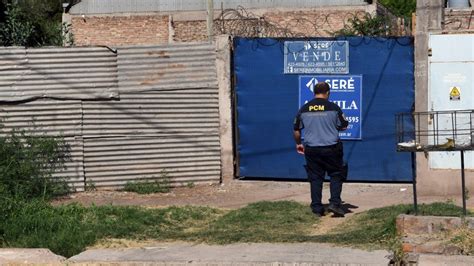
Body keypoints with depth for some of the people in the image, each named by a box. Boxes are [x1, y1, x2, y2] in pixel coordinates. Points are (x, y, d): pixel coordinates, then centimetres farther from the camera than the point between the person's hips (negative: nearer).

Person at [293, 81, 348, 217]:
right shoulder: (333, 108, -5)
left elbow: (296, 130, 11)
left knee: (315, 178, 8)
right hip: (331, 148, -3)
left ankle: (317, 209, 9)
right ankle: (335, 203, -2)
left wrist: (298, 144, 26)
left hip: (311, 149, 3)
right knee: (336, 175, 10)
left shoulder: (304, 109, 4)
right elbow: (344, 126, 2)